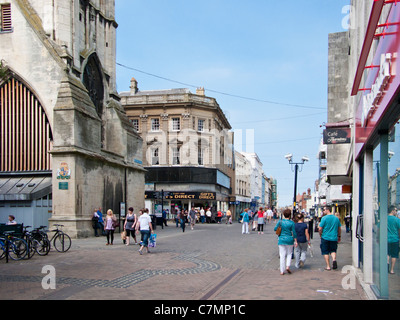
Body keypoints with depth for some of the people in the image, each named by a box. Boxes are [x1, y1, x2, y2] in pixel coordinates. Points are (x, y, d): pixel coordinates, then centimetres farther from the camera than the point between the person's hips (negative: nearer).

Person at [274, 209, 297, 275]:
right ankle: (288, 266, -1)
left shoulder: (280, 221, -4)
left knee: (282, 255, 5)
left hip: (281, 240, 1)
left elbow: (275, 229, 1)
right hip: (289, 240, -1)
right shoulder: (291, 223, -8)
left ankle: (282, 271, 5)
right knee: (289, 254, 17)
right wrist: (295, 241, 2)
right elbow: (294, 232, -5)